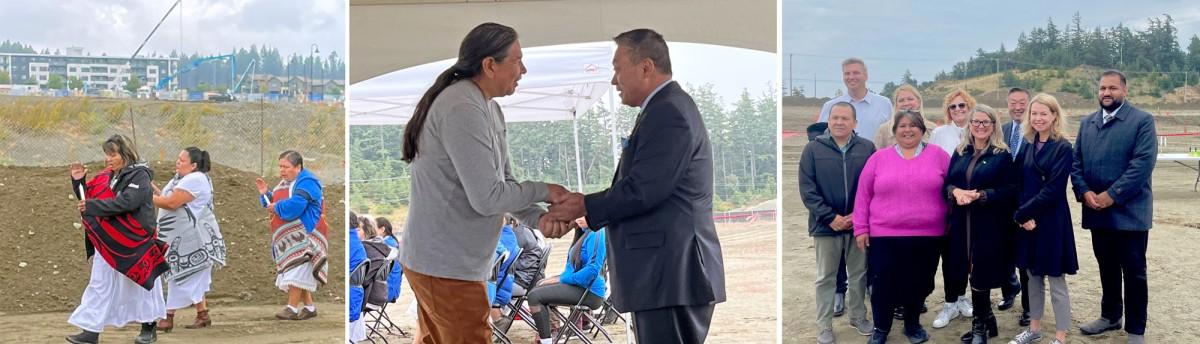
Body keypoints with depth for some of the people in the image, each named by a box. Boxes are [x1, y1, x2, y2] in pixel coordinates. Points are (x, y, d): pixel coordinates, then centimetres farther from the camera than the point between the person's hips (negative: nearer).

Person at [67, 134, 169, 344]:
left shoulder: (139, 176, -11)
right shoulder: (106, 177, 10)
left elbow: (126, 202, -25)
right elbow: (87, 197, 18)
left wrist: (92, 206, -26)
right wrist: (78, 181, -1)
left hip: (133, 242, -6)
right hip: (107, 241, 6)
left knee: (140, 283, 5)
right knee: (100, 284, 3)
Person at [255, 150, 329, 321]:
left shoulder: (306, 182, -12)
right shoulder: (285, 182, 17)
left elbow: (294, 205, -26)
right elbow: (273, 204, 21)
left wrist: (277, 208, -12)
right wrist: (265, 194, 4)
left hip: (303, 235, -9)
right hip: (288, 236, 9)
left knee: (296, 270, -11)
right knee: (301, 274, 10)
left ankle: (292, 308, -10)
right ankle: (309, 307, 15)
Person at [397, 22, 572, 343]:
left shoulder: (489, 109, 12)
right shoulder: (463, 110, -21)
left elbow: (504, 183, 11)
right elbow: (487, 198, -23)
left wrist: (538, 217, -7)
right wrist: (543, 191, -9)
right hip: (447, 266, -10)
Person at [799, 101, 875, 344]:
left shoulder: (867, 148, 0)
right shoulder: (813, 149, -4)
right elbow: (807, 189, -7)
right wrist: (829, 217, -14)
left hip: (858, 223, 2)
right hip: (826, 224, -1)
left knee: (859, 275, 14)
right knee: (826, 278, 7)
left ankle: (858, 317, 31)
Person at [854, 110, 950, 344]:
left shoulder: (937, 155, 4)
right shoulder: (879, 158, 4)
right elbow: (863, 195, 5)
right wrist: (861, 228, 0)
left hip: (927, 236, 1)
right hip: (885, 235, 0)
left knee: (919, 283, 11)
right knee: (884, 284, 3)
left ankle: (912, 325, 30)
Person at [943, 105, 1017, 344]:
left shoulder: (1002, 156, -3)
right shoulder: (960, 153, 12)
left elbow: (1010, 191, -8)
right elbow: (947, 183, 11)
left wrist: (980, 195, -19)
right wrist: (955, 191, -12)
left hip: (989, 225, -5)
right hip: (962, 224, 5)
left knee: (981, 275, -2)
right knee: (976, 275, 11)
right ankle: (987, 322, 26)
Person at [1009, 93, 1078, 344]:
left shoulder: (1063, 148, -10)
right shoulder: (1028, 146, 9)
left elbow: (1053, 189, -17)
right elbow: (1022, 185, 8)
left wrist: (1022, 213, -16)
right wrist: (1022, 216, -8)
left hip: (1051, 221, -6)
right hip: (1027, 220, 6)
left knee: (1056, 281, 1)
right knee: (1033, 276, 15)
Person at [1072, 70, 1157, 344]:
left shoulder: (1142, 121, -6)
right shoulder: (1087, 123, 12)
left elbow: (1143, 163, -15)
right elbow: (1076, 161, 9)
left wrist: (1112, 195, -19)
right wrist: (1084, 192, -9)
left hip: (1129, 212, -5)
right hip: (1097, 211, 5)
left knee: (1133, 273, 2)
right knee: (1107, 268, 17)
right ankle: (1110, 316, 32)